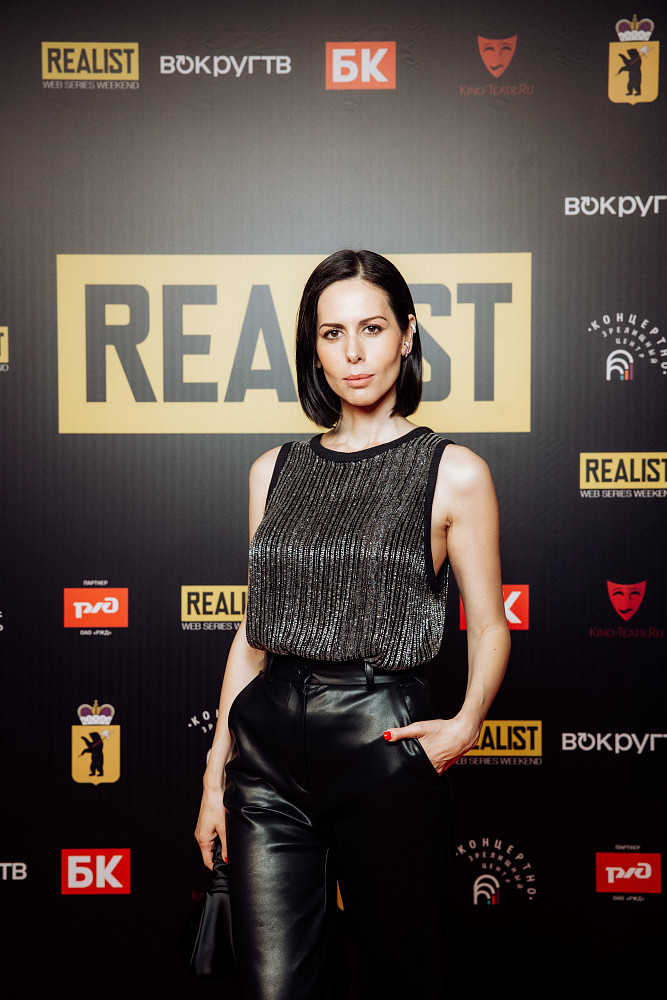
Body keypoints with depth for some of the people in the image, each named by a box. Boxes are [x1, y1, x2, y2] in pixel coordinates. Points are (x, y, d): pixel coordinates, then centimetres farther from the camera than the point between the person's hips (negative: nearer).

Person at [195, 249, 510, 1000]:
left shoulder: (454, 474, -1)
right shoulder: (274, 472, 9)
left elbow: (489, 626, 3)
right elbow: (254, 631, 12)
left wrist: (466, 725, -15)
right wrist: (216, 770, 10)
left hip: (385, 744, -3)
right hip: (269, 746, 3)